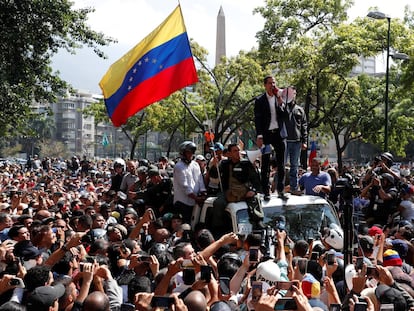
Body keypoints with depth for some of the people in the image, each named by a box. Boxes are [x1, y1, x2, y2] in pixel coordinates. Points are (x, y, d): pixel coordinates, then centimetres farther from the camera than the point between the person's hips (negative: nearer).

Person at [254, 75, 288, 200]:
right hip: (266, 134, -2)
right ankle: (266, 191, 2)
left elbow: (285, 116, 1)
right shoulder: (260, 100, 2)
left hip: (279, 134, 3)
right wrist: (259, 136, -9)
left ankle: (280, 189, 12)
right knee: (265, 165, 0)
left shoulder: (280, 98, 9)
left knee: (281, 164, 5)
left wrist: (280, 102, -10)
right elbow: (257, 119, -1)